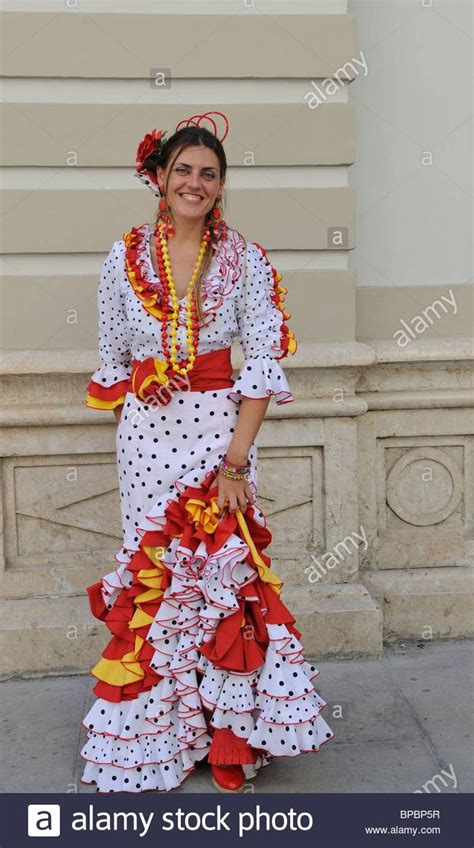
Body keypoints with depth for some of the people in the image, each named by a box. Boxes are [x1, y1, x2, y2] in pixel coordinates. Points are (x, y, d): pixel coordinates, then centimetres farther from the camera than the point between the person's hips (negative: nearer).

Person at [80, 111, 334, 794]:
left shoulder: (245, 261, 0)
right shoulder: (125, 258, 5)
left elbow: (263, 364, -6)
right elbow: (112, 359, 10)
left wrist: (237, 459, -13)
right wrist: (135, 421, 0)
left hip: (222, 426, -1)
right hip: (146, 433, 1)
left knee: (225, 564, 1)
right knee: (151, 570, 5)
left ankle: (230, 731, 19)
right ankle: (155, 734, 24)